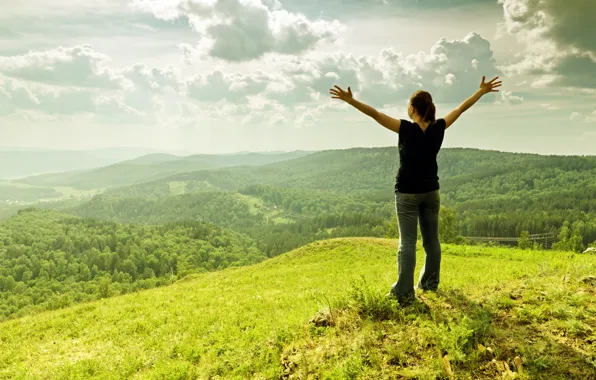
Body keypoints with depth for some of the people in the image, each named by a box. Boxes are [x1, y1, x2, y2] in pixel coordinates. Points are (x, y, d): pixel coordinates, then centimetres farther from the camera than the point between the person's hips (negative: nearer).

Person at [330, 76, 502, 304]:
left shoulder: (406, 129, -15)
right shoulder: (438, 128, -3)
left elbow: (374, 114, -20)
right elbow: (462, 108, 9)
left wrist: (350, 100, -20)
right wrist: (483, 91, 20)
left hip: (407, 193, -4)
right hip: (431, 192, 5)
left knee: (407, 242, -5)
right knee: (431, 240, 14)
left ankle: (404, 292, -6)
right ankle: (430, 283, 27)